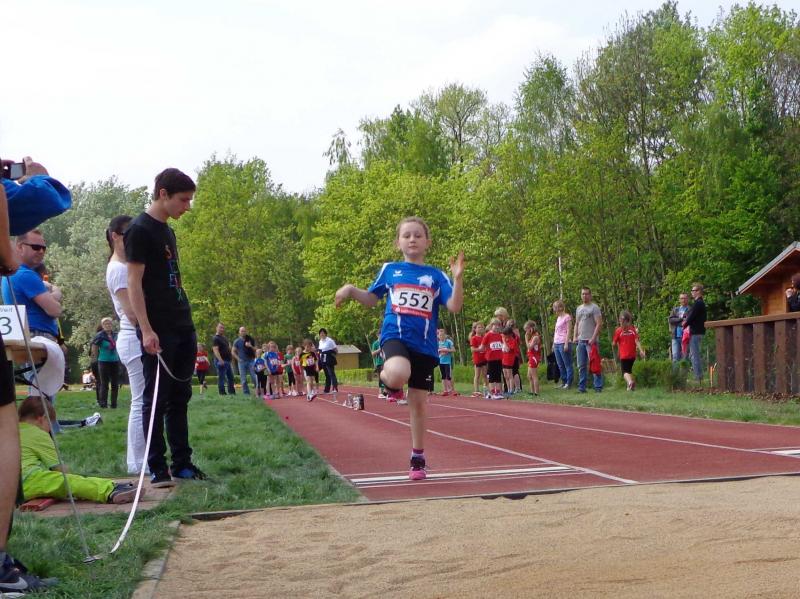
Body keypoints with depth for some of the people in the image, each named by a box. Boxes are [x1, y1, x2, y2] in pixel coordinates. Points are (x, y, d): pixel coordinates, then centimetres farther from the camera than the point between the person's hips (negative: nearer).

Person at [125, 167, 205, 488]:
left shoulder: (167, 231, 17)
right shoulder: (140, 230, -8)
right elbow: (134, 283, -13)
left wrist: (187, 324, 17)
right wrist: (146, 329, -19)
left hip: (183, 328, 8)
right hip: (158, 331, -8)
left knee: (179, 398, 11)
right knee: (156, 399, -3)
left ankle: (182, 462, 17)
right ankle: (157, 468, 2)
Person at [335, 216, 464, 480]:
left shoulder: (436, 276, 5)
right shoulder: (389, 270, 8)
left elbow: (455, 306, -5)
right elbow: (371, 299, 18)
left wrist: (458, 278, -19)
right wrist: (351, 290, -1)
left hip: (424, 345, 1)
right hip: (395, 336, -1)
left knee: (418, 402, 7)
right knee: (398, 375, -36)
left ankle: (418, 458, 22)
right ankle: (387, 377, 3)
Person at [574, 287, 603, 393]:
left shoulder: (594, 308, -3)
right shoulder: (578, 308, 18)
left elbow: (599, 324, -10)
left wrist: (593, 338, -17)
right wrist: (575, 336, 9)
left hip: (591, 341, -7)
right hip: (581, 341, 7)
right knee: (581, 365, 7)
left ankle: (598, 386, -3)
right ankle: (582, 387, 12)